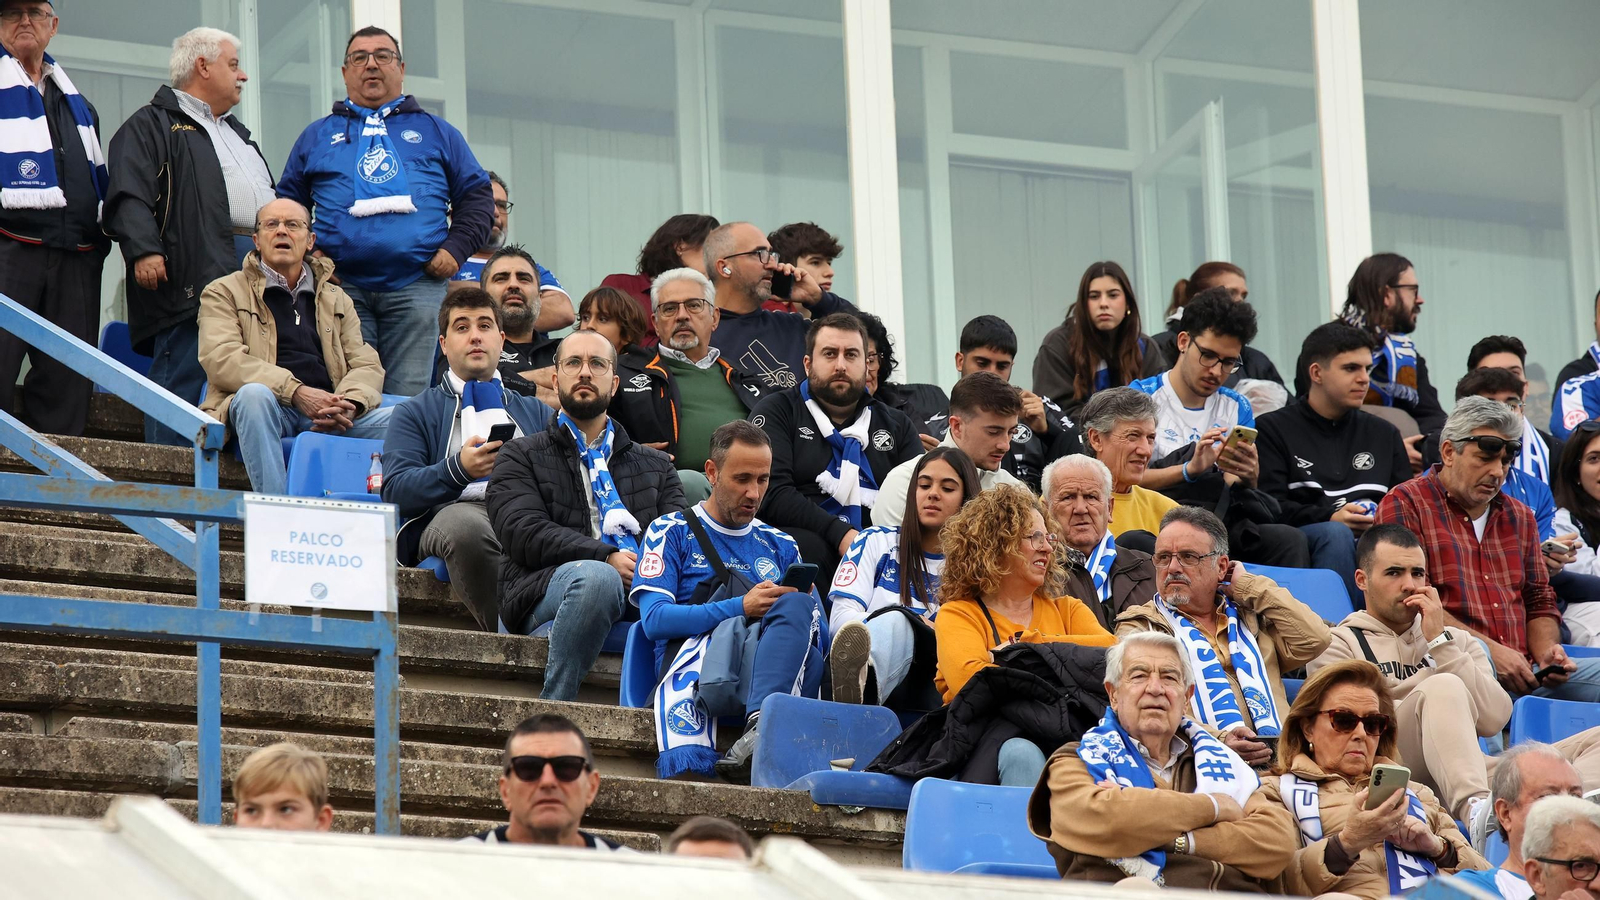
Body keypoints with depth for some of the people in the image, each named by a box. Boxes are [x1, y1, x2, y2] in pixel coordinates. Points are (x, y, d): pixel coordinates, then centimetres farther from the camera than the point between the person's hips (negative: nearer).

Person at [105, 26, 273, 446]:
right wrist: (143, 249, -23)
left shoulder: (237, 133, 32)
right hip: (195, 277, -8)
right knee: (183, 378, -12)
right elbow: (129, 193, -10)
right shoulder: (152, 125, 3)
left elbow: (269, 199, 37)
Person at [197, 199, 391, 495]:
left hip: (328, 415, 4)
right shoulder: (224, 292, 14)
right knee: (254, 394, -38)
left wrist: (350, 404, -11)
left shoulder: (337, 300, 27)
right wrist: (296, 392, -17)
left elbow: (367, 365, 15)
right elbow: (221, 359, -4)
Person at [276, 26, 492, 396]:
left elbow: (477, 197, 15)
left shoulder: (436, 132, 18)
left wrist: (455, 249, 0)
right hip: (342, 288, 1)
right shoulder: (317, 136, 20)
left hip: (417, 286, -1)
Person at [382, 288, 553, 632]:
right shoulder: (416, 413, 24)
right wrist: (458, 469, -12)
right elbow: (395, 490, 6)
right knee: (465, 525, -42)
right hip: (451, 510, -1)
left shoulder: (536, 412, 33)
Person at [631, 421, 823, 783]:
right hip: (693, 655, -3)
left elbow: (820, 631, 19)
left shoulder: (780, 546, 28)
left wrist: (798, 610, -5)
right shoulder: (672, 532, 16)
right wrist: (741, 608, -9)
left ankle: (760, 726, -51)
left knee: (796, 606, -28)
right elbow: (654, 619, 0)